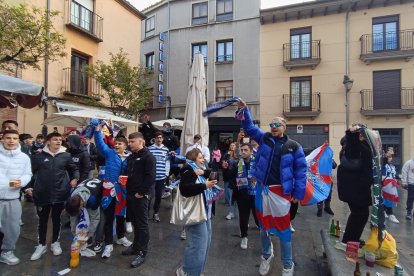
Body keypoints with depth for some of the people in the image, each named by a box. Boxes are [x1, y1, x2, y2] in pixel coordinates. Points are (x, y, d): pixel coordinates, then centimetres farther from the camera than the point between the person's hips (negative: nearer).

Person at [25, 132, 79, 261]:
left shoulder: (66, 156, 0)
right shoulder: (38, 156, -1)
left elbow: (74, 169, 10)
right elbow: (32, 173, 7)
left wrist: (75, 179, -6)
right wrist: (29, 187, -3)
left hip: (59, 194, 0)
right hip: (42, 195, 0)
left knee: (56, 219, 15)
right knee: (42, 220, 13)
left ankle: (55, 242, 33)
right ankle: (42, 244, 31)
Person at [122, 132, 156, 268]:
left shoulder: (148, 157, -13)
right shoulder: (131, 156, 13)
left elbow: (151, 177, -20)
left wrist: (140, 192, -18)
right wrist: (128, 190, 11)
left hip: (140, 196, -8)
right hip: (130, 195, 8)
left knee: (142, 224, 2)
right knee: (134, 222, 19)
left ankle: (142, 252, 13)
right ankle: (136, 245, 35)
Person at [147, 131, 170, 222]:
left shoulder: (166, 150, 6)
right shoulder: (149, 149, -1)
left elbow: (167, 163, 9)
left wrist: (166, 174, 5)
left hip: (162, 176, 3)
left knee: (159, 195, 12)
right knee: (150, 195, -3)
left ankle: (156, 213, 28)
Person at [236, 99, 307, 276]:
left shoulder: (293, 146, -4)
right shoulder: (264, 138, 4)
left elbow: (300, 171, -3)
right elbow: (249, 127, 5)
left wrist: (298, 193, -6)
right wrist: (243, 110, -7)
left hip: (280, 192, -3)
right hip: (262, 189, 3)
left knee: (283, 228, 7)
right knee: (264, 225, 19)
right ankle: (266, 255, 43)